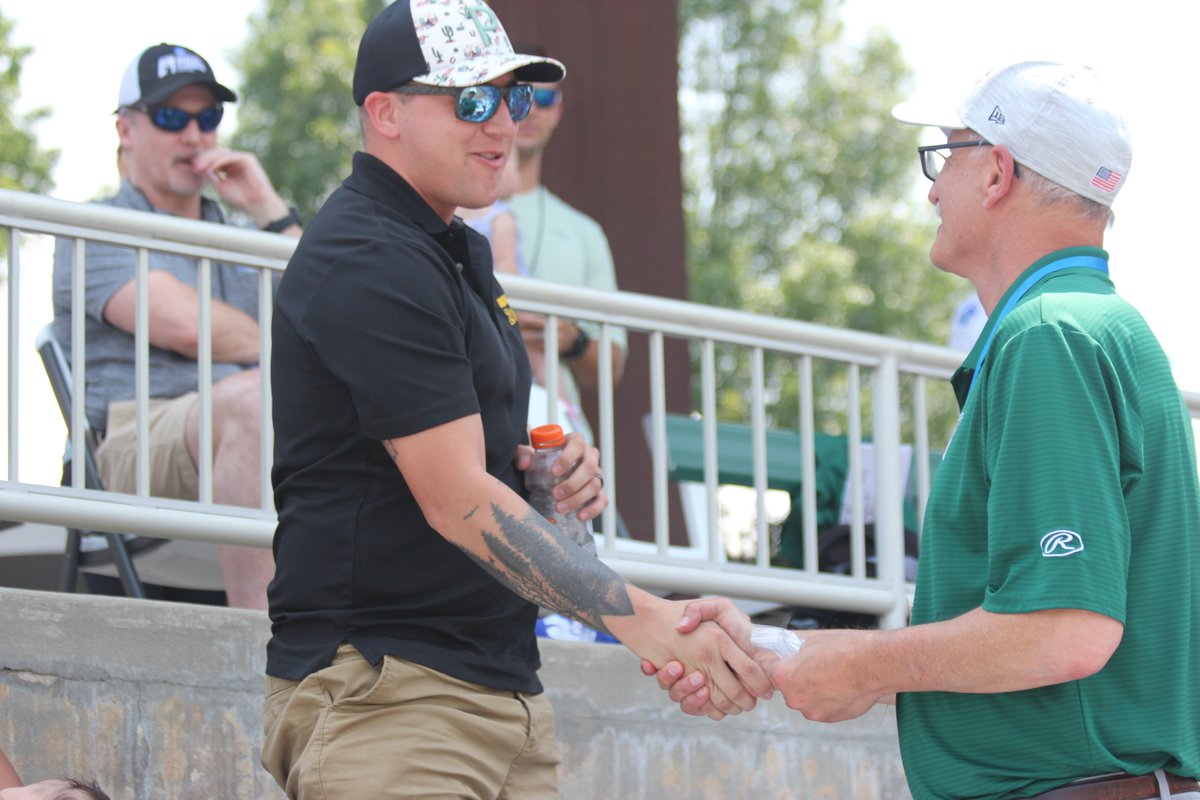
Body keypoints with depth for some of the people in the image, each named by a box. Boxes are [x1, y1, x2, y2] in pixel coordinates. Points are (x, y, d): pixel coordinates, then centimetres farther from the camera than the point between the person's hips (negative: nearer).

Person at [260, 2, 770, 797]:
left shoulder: (456, 252, 19)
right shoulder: (369, 264, -13)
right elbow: (457, 501, -21)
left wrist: (550, 470, 7)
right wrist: (645, 620, -26)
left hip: (506, 689, 9)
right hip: (389, 693, -9)